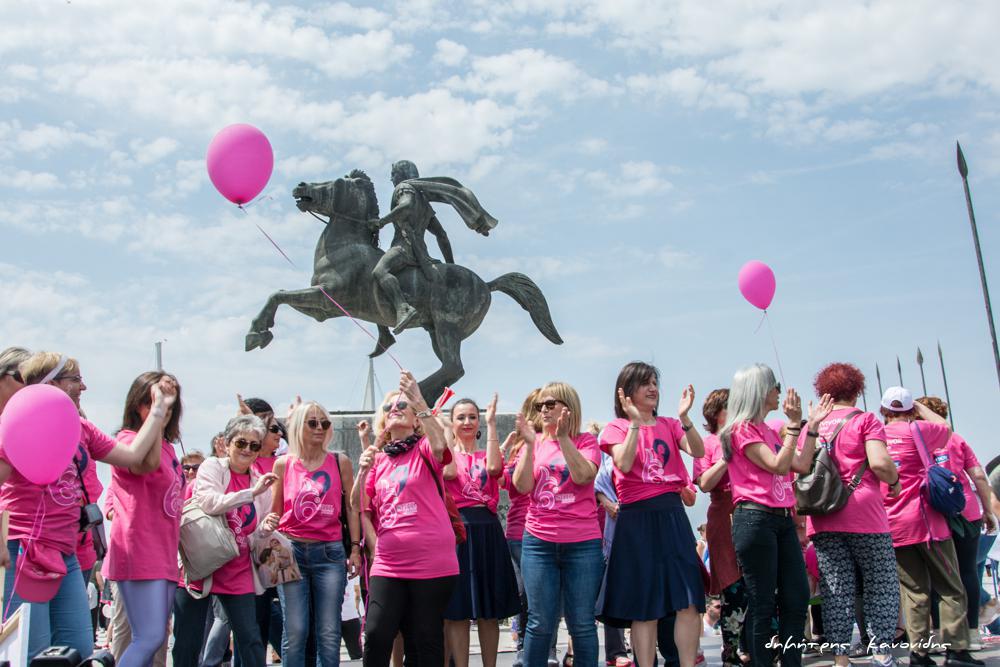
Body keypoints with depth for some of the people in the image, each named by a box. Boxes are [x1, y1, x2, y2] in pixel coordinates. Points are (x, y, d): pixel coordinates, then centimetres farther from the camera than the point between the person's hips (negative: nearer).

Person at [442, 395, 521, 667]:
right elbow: (449, 472, -14)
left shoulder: (487, 455, 14)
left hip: (488, 530, 2)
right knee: (457, 611, -1)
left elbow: (493, 467, -11)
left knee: (489, 611, 7)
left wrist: (491, 424, -8)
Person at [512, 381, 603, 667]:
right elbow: (522, 485, -3)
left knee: (582, 624, 3)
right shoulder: (535, 443, 10)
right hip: (538, 543, 2)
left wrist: (563, 437, -18)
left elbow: (583, 476, -15)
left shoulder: (586, 442, 3)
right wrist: (530, 443, -10)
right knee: (540, 623, 3)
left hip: (582, 544, -2)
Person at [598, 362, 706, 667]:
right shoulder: (616, 427, 3)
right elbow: (624, 465, -15)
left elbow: (698, 451, -4)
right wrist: (635, 421, -17)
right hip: (637, 518, -3)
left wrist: (684, 417, -16)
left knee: (689, 600, -3)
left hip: (672, 513, 3)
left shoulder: (669, 425, 12)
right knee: (644, 606, 2)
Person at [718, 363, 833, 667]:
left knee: (797, 597, 7)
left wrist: (812, 425, 14)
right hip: (755, 519, -9)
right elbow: (778, 466, -15)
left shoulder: (769, 431, 19)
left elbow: (802, 465, 15)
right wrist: (794, 423, -14)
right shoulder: (742, 429, -7)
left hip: (783, 519, 9)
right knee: (763, 604, -3)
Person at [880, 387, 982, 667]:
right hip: (925, 518, -4)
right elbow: (945, 427, 17)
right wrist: (920, 407, 25)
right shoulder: (917, 430, -4)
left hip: (892, 525, 4)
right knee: (951, 588, 4)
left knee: (915, 591, 9)